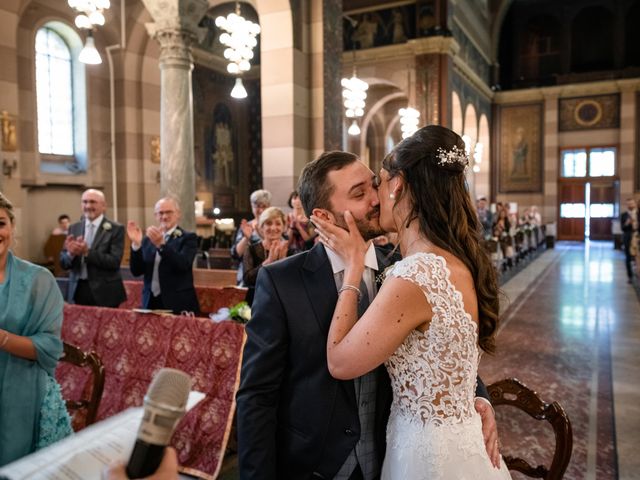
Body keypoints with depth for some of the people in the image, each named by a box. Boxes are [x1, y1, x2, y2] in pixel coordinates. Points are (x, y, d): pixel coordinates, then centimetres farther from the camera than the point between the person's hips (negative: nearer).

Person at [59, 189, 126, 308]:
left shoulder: (116, 229, -4)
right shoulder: (74, 228, 9)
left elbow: (115, 261, -14)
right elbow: (63, 263, 7)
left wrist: (87, 252, -22)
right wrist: (70, 253, -14)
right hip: (77, 291, 4)